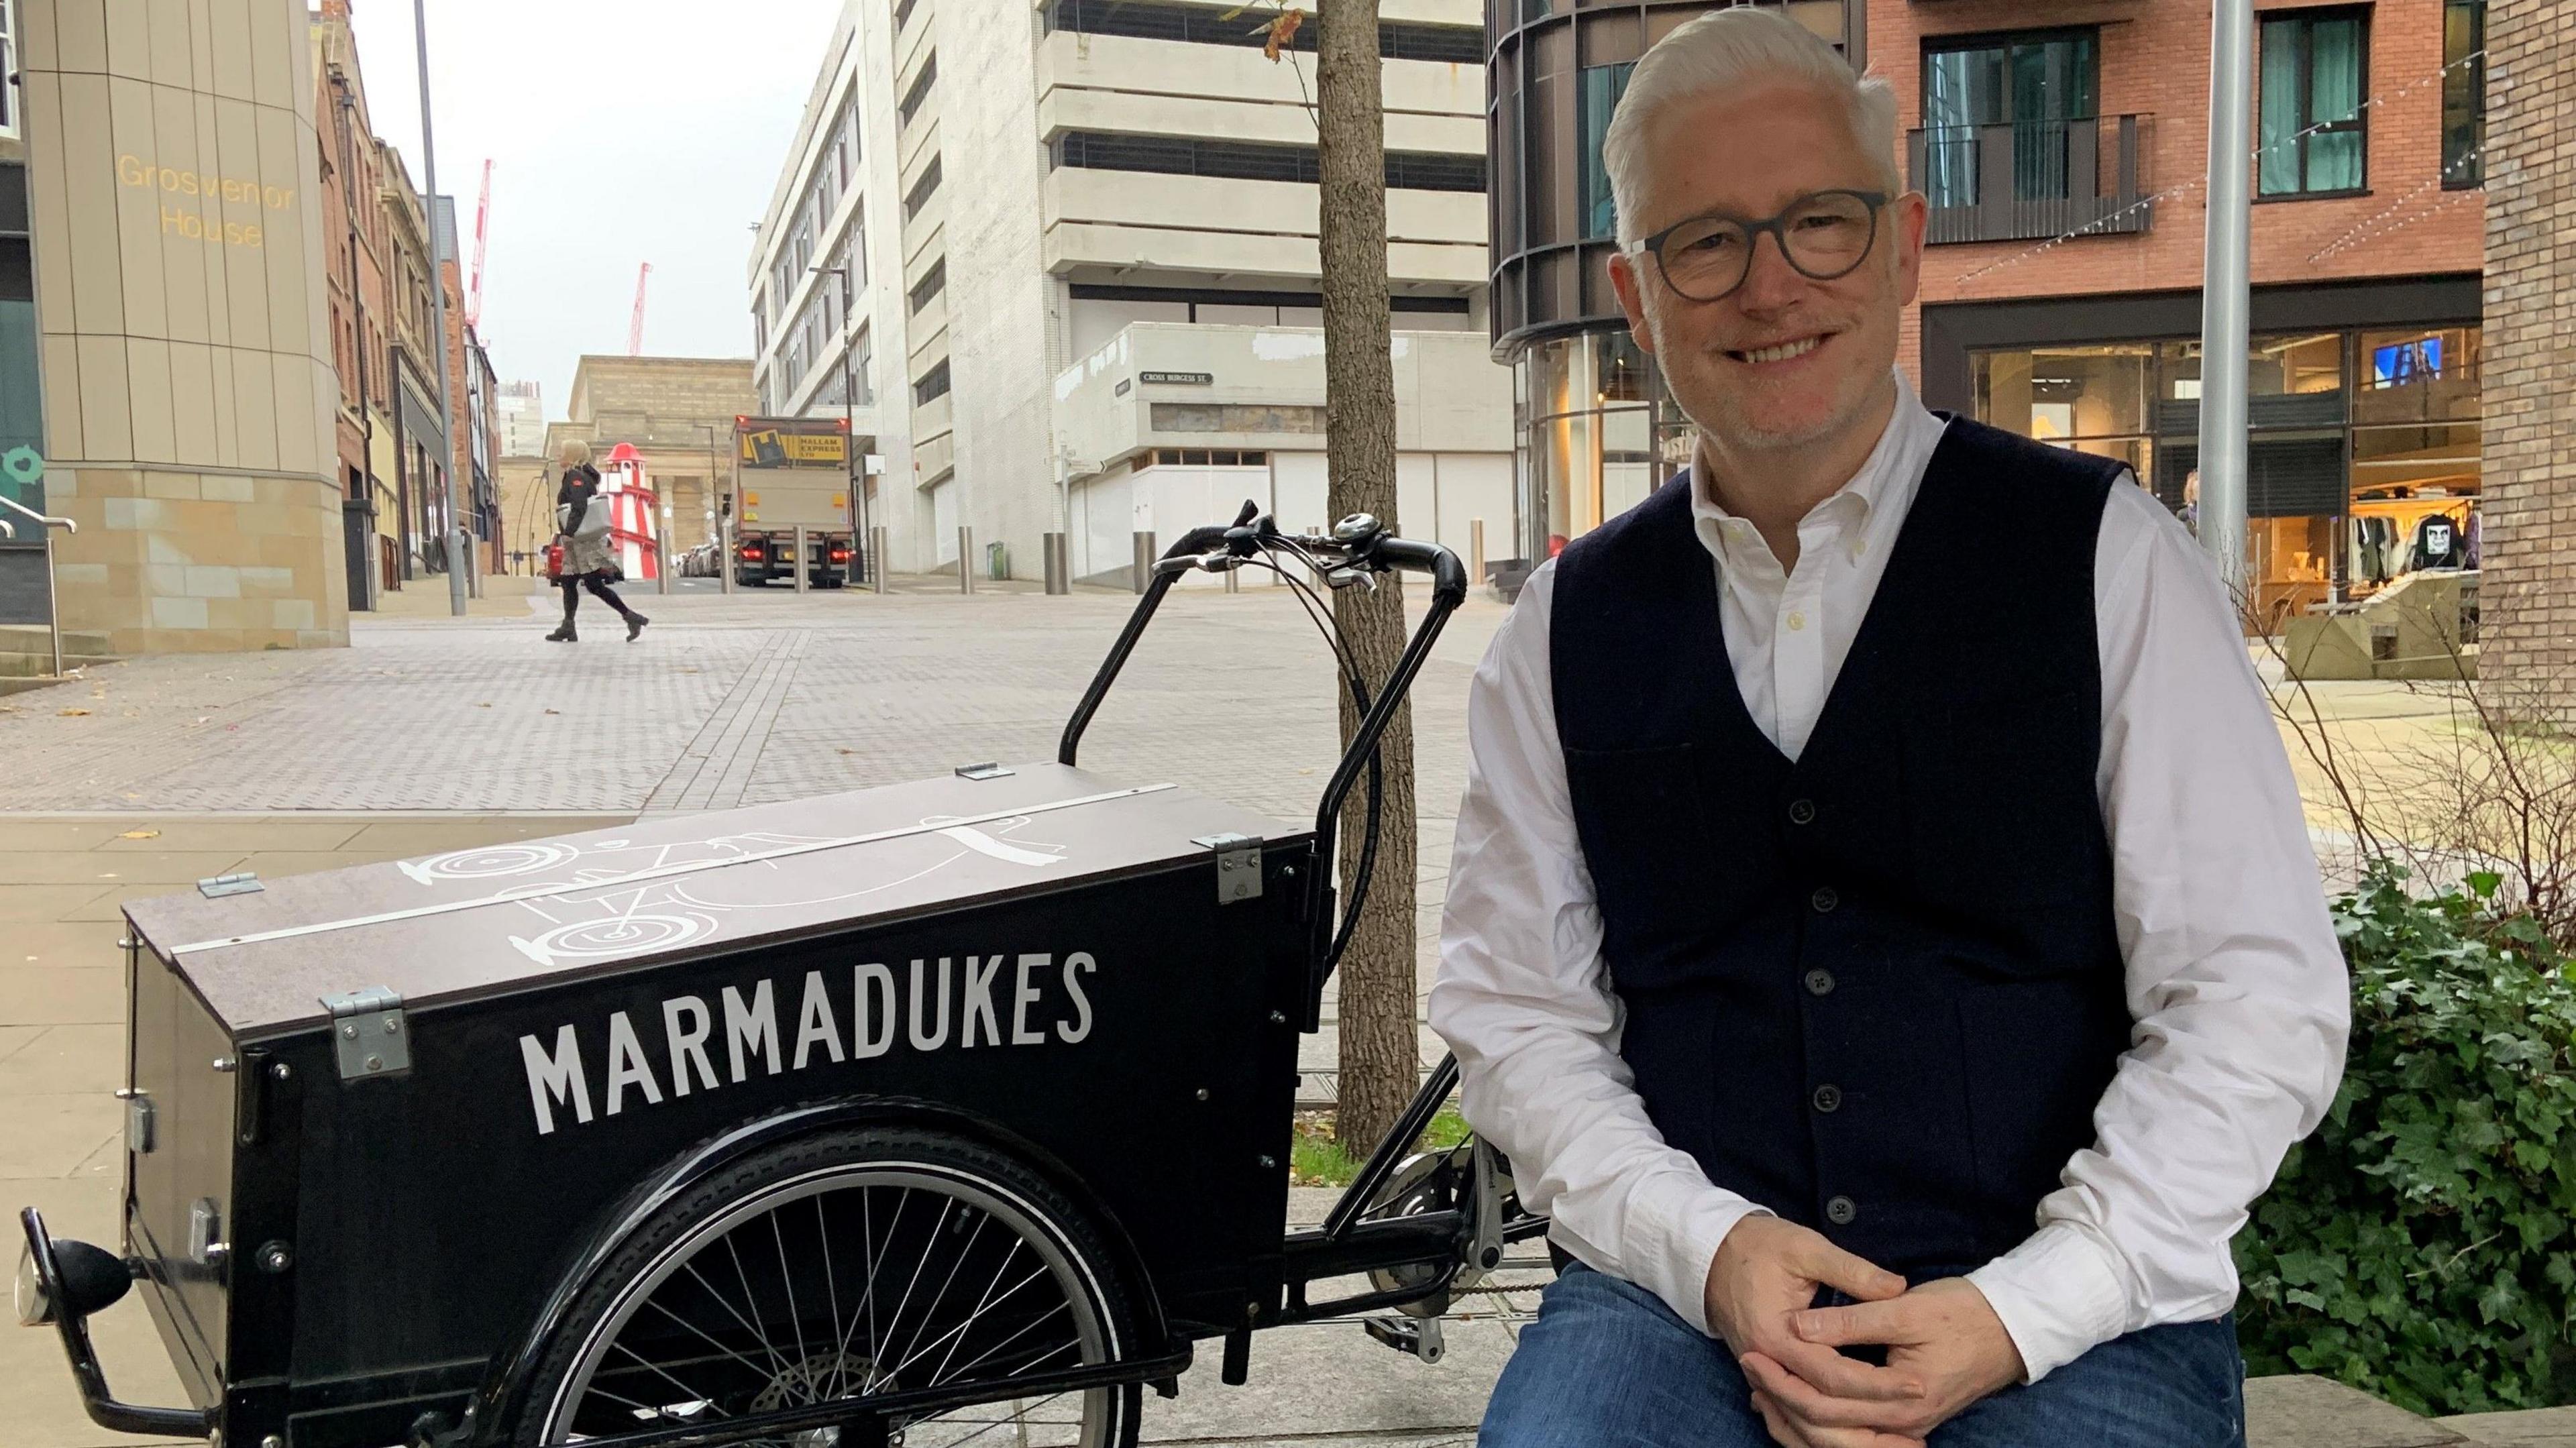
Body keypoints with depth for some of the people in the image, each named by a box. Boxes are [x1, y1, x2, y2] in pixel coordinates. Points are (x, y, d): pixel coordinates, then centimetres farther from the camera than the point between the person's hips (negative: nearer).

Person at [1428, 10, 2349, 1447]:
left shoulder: (2104, 556, 0)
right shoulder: (1564, 631, 6)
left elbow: (2257, 997, -3)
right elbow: (1513, 1004, 6)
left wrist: (2020, 1310, -12)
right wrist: (1706, 1245, -10)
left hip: (2075, 1315, 0)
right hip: (1683, 1290, 1)